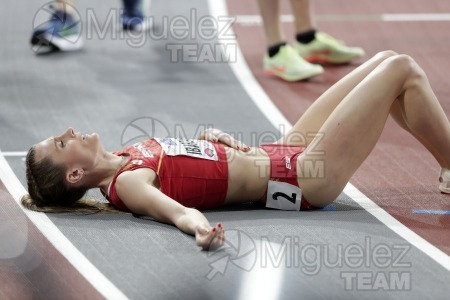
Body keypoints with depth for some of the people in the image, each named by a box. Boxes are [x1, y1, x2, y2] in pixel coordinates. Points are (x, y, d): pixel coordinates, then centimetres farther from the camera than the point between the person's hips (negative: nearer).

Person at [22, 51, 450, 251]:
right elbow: (171, 208, -44)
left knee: (387, 61, 16)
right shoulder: (128, 183, -23)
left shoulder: (121, 160, 3)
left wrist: (213, 136, -2)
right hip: (304, 175, -9)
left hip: (282, 151, 9)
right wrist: (199, 226, -65)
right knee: (402, 70, -2)